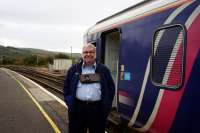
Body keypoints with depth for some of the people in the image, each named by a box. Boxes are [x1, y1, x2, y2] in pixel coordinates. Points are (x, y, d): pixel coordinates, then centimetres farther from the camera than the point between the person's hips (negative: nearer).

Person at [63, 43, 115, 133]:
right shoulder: (74, 69, 7)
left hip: (98, 109, 0)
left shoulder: (103, 69, 6)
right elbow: (66, 86, 10)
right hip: (77, 108, 0)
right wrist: (69, 102, -1)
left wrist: (107, 105, -1)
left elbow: (111, 87, 7)